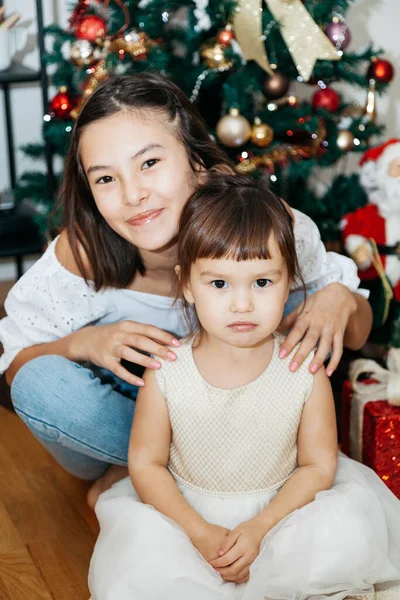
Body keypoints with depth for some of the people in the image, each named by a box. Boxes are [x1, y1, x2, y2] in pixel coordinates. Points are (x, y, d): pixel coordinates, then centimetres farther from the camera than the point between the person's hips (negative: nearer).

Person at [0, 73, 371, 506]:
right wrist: (81, 344, -32)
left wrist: (340, 299, -35)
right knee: (40, 383, -30)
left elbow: (357, 335, -11)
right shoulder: (82, 254, -25)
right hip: (121, 414, -1)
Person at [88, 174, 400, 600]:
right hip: (187, 514, -1)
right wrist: (200, 533, -18)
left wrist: (259, 528, -19)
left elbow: (318, 465, -6)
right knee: (136, 559, -28)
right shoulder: (166, 372, -15)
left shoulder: (306, 372, -14)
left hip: (276, 512, 1)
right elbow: (146, 463, -7)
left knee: (351, 535, -25)